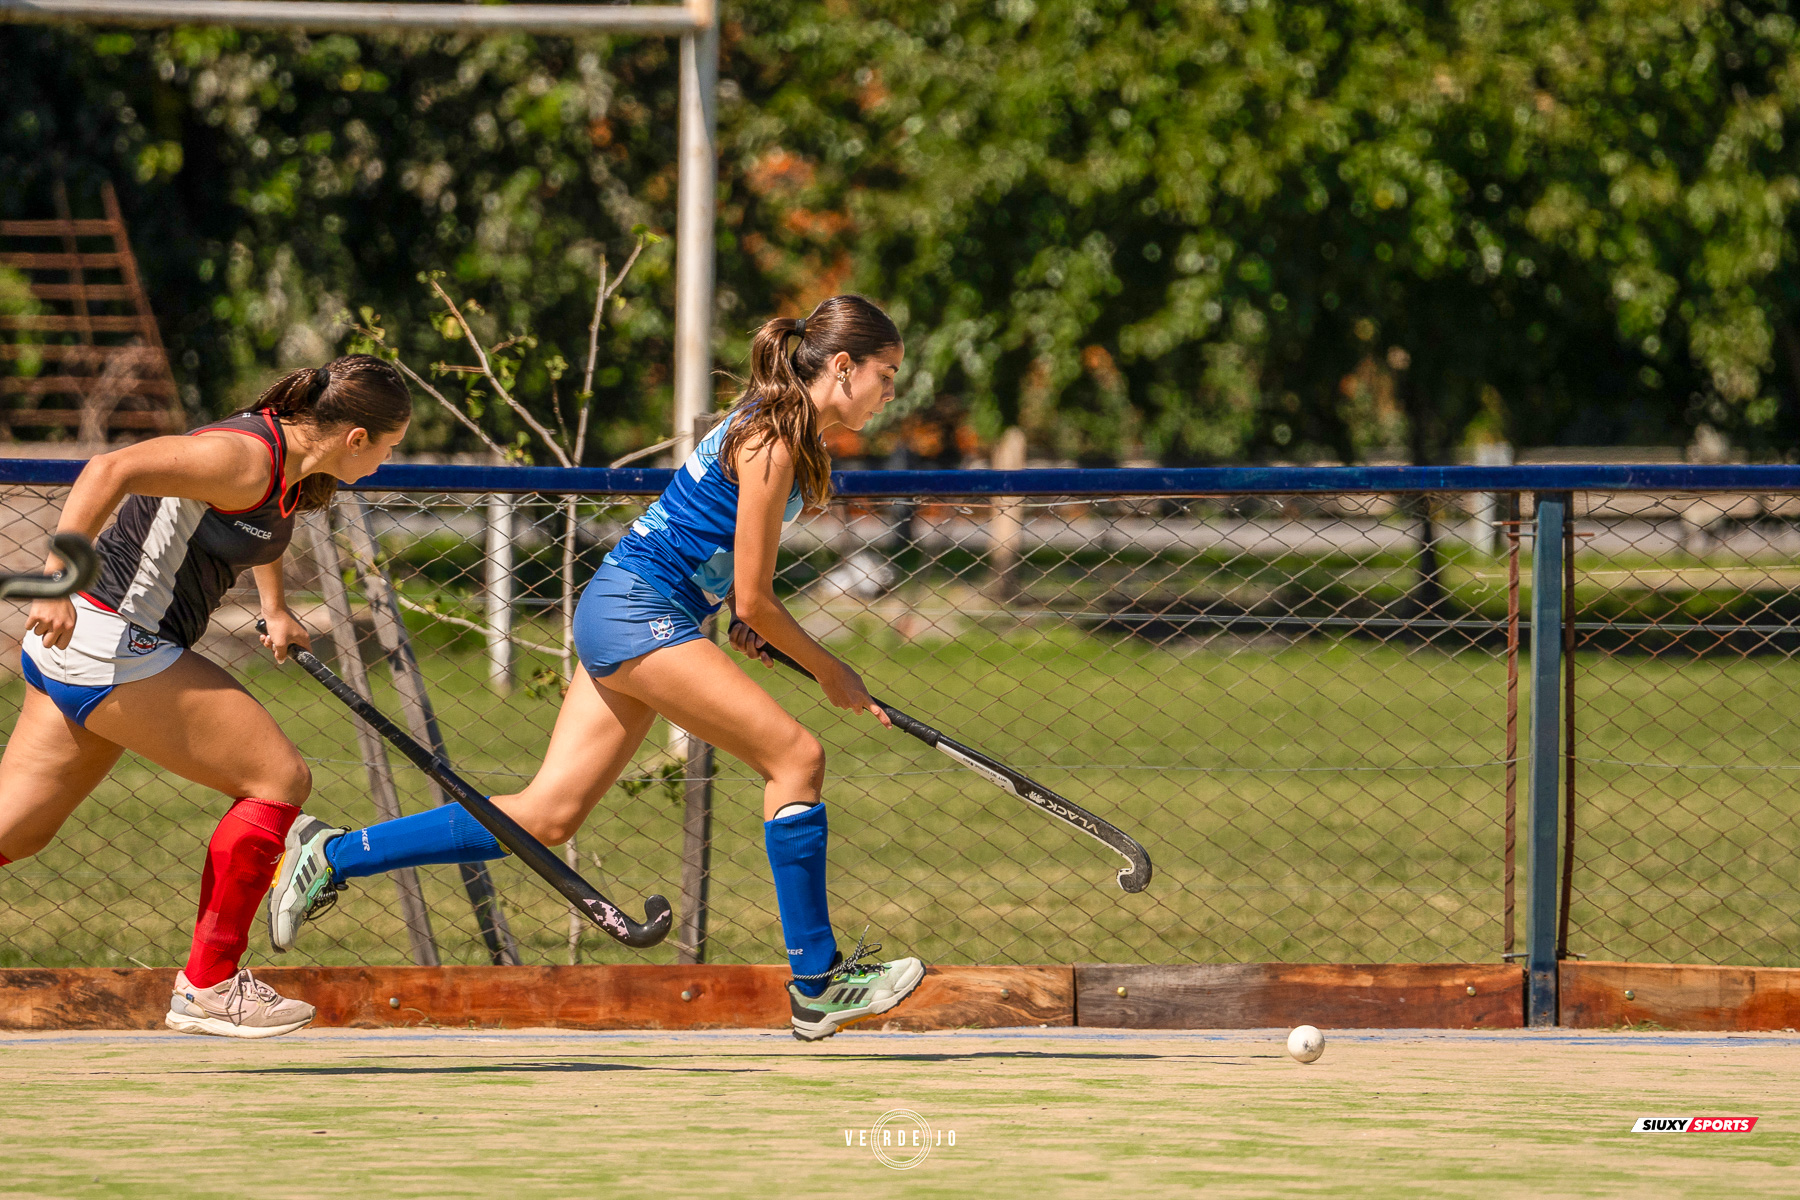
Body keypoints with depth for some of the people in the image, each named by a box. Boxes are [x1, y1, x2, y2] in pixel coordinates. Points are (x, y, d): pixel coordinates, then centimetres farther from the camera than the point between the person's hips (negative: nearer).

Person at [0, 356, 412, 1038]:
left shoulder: (289, 464, 12)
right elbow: (111, 471, -28)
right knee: (279, 779, -6)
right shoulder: (247, 457, -18)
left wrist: (275, 608, 32)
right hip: (113, 643, -10)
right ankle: (208, 985, -1)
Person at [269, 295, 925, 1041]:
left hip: (615, 615, 10)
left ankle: (332, 857, 6)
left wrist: (746, 613, 9)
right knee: (796, 756, -10)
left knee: (545, 818, 4)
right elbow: (755, 600, -13)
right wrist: (828, 672, -1)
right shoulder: (773, 443, -16)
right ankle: (817, 985, -7)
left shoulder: (778, 429, 15)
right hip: (640, 614, -10)